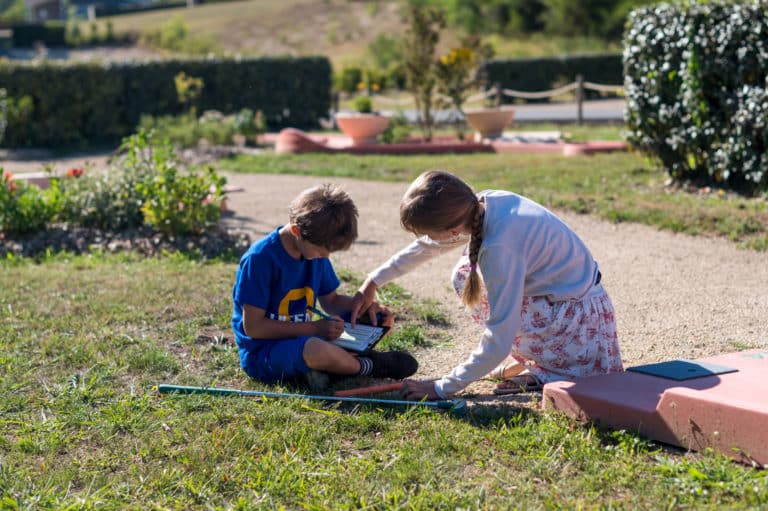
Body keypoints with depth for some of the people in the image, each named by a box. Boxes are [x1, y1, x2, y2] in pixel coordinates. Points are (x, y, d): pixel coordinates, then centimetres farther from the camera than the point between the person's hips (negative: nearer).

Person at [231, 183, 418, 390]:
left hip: (301, 340, 8)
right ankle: (367, 367, -7)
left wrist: (367, 306, -5)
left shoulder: (316, 253, 4)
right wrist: (315, 328, -22)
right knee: (317, 349, -39)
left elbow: (331, 301, 17)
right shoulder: (260, 258, -19)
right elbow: (253, 326, -20)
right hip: (260, 355, -8)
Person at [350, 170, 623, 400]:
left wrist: (442, 388, -21)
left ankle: (542, 370, -4)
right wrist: (374, 282, 16)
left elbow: (499, 341, -28)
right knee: (468, 272, 7)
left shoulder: (499, 248, -32)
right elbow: (429, 245, 12)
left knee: (466, 276, -11)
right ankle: (527, 357, 11)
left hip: (577, 317, -8)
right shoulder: (483, 204, -8)